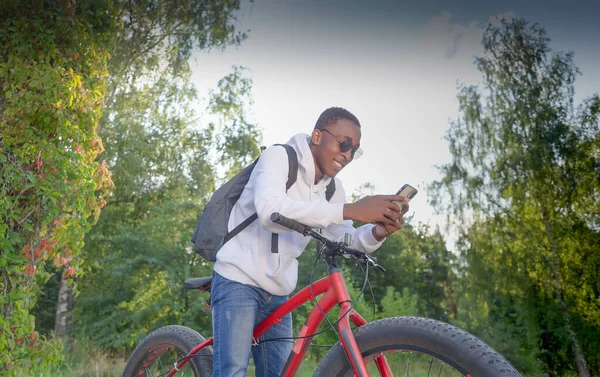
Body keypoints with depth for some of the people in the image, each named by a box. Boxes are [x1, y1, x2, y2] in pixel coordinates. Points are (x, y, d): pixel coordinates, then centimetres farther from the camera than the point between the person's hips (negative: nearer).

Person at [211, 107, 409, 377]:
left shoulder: (332, 188, 7)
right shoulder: (278, 156, -14)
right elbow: (270, 210, -34)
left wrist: (377, 232, -20)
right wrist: (349, 210, -38)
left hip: (278, 294, 7)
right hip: (239, 281, -7)